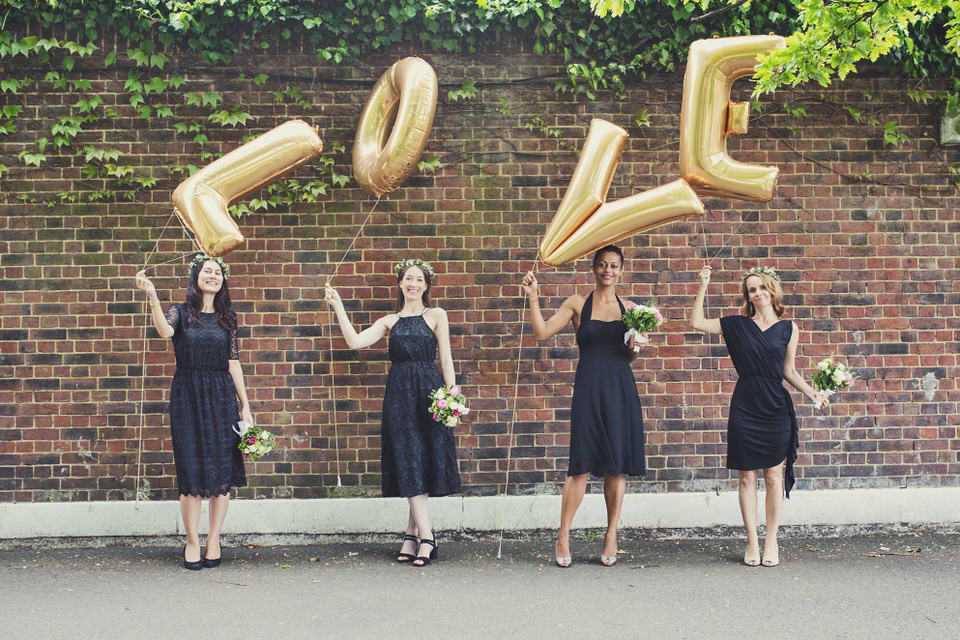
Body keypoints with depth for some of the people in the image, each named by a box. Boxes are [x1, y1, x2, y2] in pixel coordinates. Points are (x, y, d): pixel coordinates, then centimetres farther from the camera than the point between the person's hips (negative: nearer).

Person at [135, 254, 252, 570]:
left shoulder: (227, 318, 10)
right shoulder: (181, 312, 3)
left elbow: (233, 362, 9)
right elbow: (165, 331, -21)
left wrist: (245, 405, 6)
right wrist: (152, 295, -34)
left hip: (222, 397, 2)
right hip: (187, 397, -2)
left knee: (222, 471, 2)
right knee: (191, 472, 0)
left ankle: (214, 539, 14)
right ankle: (192, 541, 12)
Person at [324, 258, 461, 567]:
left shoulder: (436, 315, 7)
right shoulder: (390, 321, 13)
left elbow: (445, 360, 2)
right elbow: (354, 341, 1)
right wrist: (338, 306, -1)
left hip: (429, 391, -2)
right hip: (399, 393, 2)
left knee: (423, 460, -2)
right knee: (407, 463, -3)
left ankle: (413, 534, 9)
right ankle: (425, 535, 0)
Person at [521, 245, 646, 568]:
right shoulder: (577, 304, 5)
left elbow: (629, 357, 17)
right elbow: (542, 332, -2)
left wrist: (634, 346, -4)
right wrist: (533, 298, -9)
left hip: (620, 388, 3)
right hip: (588, 388, -2)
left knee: (618, 465, 3)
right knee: (582, 465, -5)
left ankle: (611, 534, 16)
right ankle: (563, 535, 7)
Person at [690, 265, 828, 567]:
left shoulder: (788, 328, 6)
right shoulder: (737, 324, 6)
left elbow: (789, 371, 9)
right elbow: (697, 323, 4)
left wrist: (811, 392, -5)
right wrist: (703, 287, 0)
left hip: (776, 408, 0)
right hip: (744, 407, 0)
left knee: (774, 476, 3)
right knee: (747, 476, 3)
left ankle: (771, 541, 15)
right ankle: (752, 542, 12)